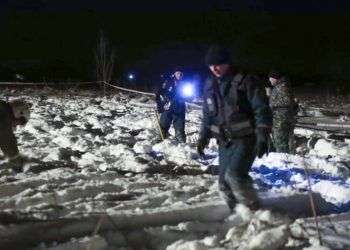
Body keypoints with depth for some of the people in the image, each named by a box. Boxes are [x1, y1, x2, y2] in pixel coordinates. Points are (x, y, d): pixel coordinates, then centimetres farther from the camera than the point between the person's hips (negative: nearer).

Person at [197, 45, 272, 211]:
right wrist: (203, 137, 14)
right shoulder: (210, 86, 10)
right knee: (224, 183, 3)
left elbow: (262, 110, -13)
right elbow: (208, 115, 21)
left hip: (246, 139, -7)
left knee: (234, 175, -21)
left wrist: (262, 137, -20)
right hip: (224, 142, 7)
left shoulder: (246, 82, -10)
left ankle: (255, 211, -4)